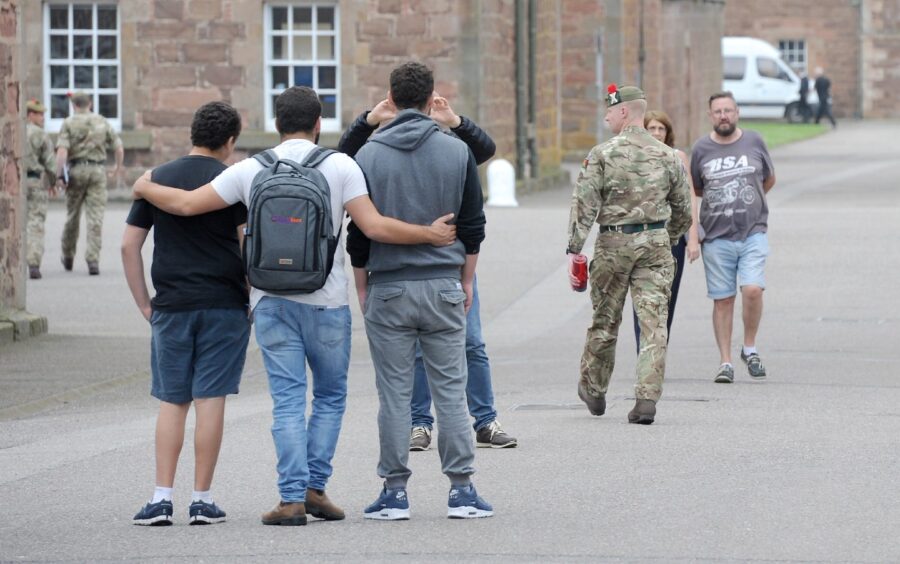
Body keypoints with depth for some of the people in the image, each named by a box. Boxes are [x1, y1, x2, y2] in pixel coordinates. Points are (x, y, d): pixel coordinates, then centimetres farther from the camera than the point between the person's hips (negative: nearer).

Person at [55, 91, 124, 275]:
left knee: (72, 215, 14)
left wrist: (59, 175, -13)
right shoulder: (102, 122, 6)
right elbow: (119, 148, 6)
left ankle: (68, 257, 28)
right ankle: (93, 259, -13)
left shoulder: (69, 123, -1)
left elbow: (62, 151, -13)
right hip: (98, 170, 1)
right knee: (95, 217, -2)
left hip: (76, 170, -1)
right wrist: (119, 168, 23)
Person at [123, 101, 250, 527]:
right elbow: (249, 246, -10)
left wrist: (144, 304, 10)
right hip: (224, 306, -2)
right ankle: (202, 500, 1)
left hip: (171, 308, 2)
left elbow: (129, 245, 5)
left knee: (171, 401, 7)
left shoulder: (157, 180, 7)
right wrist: (253, 299, 1)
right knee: (210, 400, 0)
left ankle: (161, 497, 0)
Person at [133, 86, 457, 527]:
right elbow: (374, 226, -12)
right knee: (330, 395, 14)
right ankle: (315, 487, 7)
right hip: (326, 301, -1)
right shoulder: (340, 166, -4)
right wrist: (429, 235, -1)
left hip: (271, 302, 1)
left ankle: (292, 497, -5)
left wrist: (145, 189, 20)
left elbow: (187, 204, 1)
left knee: (287, 400, 2)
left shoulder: (251, 170, 1)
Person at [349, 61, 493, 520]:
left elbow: (358, 232, 0)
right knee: (450, 390, 4)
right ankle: (461, 490, 2)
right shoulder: (457, 152, 1)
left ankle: (395, 491, 3)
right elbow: (473, 225, 5)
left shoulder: (370, 156, -2)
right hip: (444, 286, 1)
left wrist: (362, 288, 10)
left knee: (394, 393, 3)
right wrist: (466, 281, 15)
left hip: (388, 289, -1)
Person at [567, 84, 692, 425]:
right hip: (656, 243, 2)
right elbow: (683, 211, 11)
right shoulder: (667, 157, 5)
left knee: (605, 320, 12)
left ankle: (593, 391, 28)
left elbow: (584, 204, -12)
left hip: (614, 243, -2)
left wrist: (574, 250, -10)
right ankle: (647, 399, -10)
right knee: (653, 323, -1)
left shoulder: (602, 155, -6)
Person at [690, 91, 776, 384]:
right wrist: (719, 198, 8)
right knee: (722, 299, 1)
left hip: (753, 233, 0)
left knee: (753, 289, -16)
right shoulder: (701, 148, 3)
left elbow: (769, 179, 19)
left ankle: (750, 348, 4)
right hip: (717, 236, 0)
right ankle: (725, 361, 9)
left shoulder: (754, 142, 5)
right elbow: (693, 189, 16)